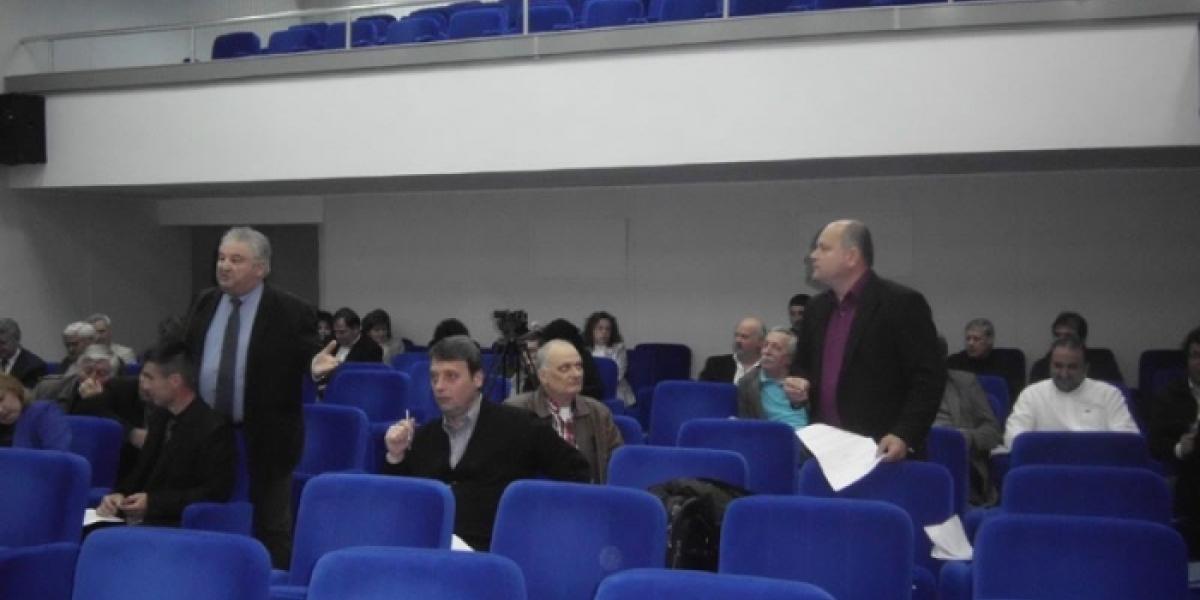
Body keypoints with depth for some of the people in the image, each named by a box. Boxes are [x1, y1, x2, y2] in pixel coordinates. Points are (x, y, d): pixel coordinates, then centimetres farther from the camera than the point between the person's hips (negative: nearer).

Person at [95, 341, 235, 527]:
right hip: (140, 516, 7)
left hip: (178, 526, -7)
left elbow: (215, 494, -15)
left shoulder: (214, 427, -12)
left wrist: (152, 502, -18)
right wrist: (119, 494, -2)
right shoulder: (160, 416, 13)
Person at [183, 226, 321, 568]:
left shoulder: (291, 312, -10)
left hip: (264, 439, -5)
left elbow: (308, 359, -11)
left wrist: (316, 365, -31)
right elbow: (185, 356, 14)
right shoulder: (204, 304, 7)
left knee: (270, 528, 7)